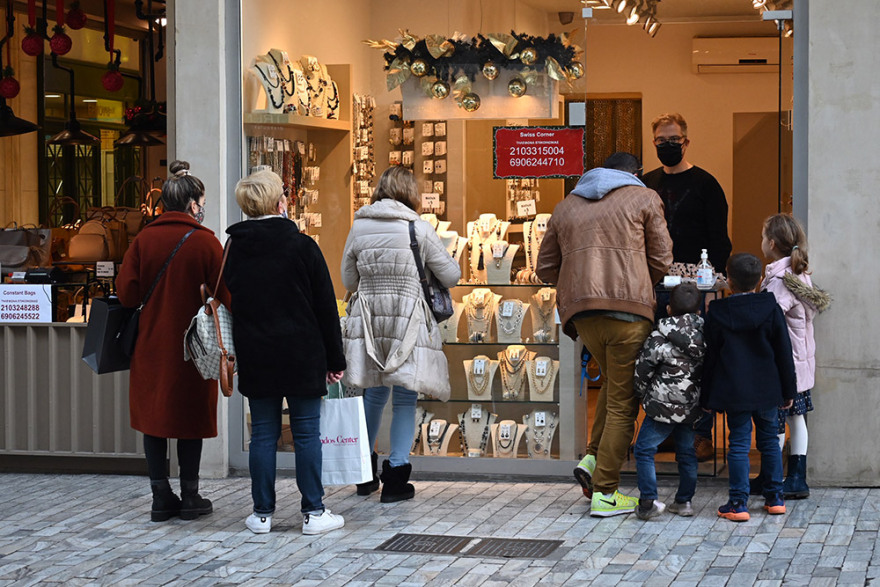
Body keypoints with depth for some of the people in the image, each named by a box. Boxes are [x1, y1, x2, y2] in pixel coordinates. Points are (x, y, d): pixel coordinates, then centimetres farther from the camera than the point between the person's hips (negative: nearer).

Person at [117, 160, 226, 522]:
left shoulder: (143, 240, -1)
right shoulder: (206, 243, -8)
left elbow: (126, 292, -4)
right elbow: (222, 298, -9)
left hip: (151, 344, 2)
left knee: (153, 417, 9)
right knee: (191, 419, 8)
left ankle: (161, 498, 11)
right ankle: (190, 498, 12)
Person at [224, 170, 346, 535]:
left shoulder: (233, 250, 2)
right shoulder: (301, 246, -7)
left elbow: (227, 305, 10)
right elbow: (325, 306, -4)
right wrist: (335, 360, 3)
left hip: (254, 358, 3)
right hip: (301, 355, -3)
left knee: (263, 433, 8)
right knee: (306, 432, 3)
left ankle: (262, 513, 11)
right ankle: (313, 513, 6)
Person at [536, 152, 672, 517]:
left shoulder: (566, 206, 21)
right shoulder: (643, 198, 10)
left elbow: (545, 267, 19)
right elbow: (661, 261, 6)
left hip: (579, 310, 5)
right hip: (628, 309, -5)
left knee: (613, 381, 25)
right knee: (623, 401, 1)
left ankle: (593, 459, 10)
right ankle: (605, 493, 1)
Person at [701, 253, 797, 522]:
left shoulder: (716, 313, -4)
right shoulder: (771, 309, -1)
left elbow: (710, 357, 0)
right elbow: (783, 353, 2)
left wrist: (707, 396, 8)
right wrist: (788, 391, 10)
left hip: (734, 391, -2)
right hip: (766, 389, 2)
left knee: (739, 443, 0)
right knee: (769, 439, 14)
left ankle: (738, 503, -3)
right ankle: (775, 498, 19)